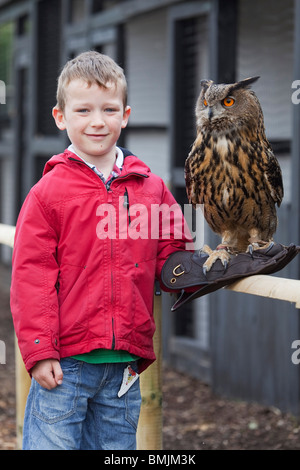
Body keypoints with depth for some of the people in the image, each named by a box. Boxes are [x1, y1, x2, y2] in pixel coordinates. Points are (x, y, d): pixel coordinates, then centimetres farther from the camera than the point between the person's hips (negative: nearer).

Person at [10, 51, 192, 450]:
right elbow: (32, 277, -6)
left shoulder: (151, 189, 8)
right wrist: (39, 350, -11)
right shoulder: (48, 193, -3)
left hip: (125, 365, 4)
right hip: (65, 363, -4)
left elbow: (173, 257, 17)